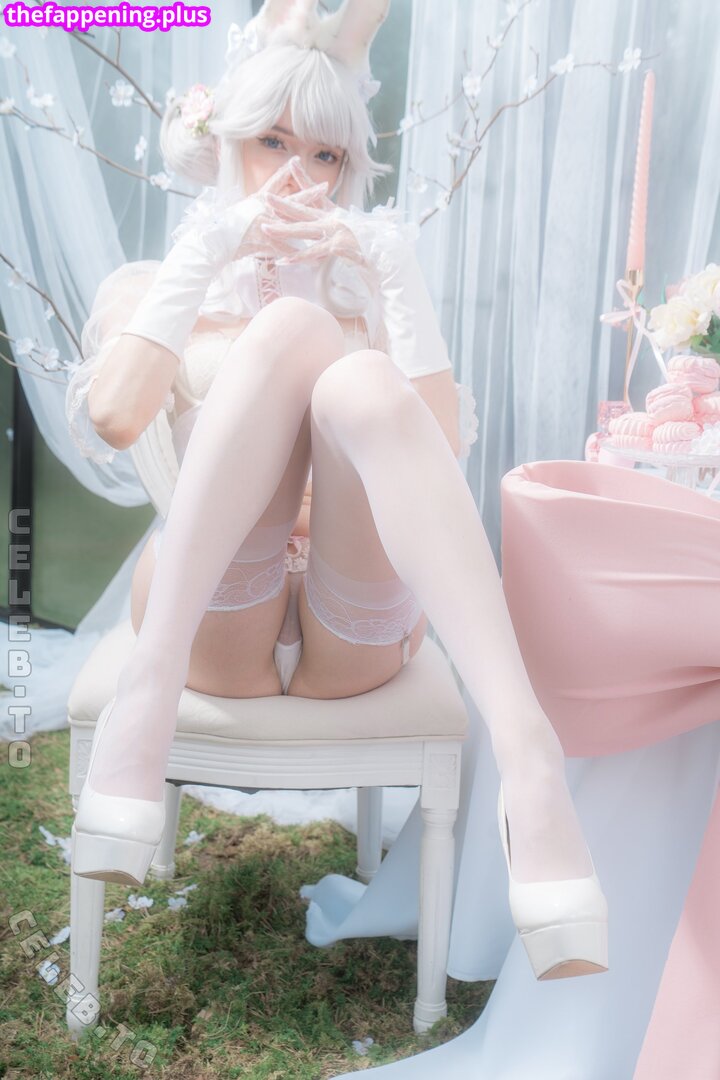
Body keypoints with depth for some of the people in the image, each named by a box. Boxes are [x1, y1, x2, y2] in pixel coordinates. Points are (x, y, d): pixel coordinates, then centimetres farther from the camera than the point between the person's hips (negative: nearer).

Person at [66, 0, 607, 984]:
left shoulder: (372, 273, 20)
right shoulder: (152, 286, 18)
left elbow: (441, 450, 0)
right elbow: (112, 418, -7)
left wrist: (388, 265, -7)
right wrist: (210, 244, -7)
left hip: (359, 634, 1)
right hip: (209, 626, 0)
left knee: (363, 382, -28)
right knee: (293, 323, -21)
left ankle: (527, 757, -43)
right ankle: (149, 692, -32)